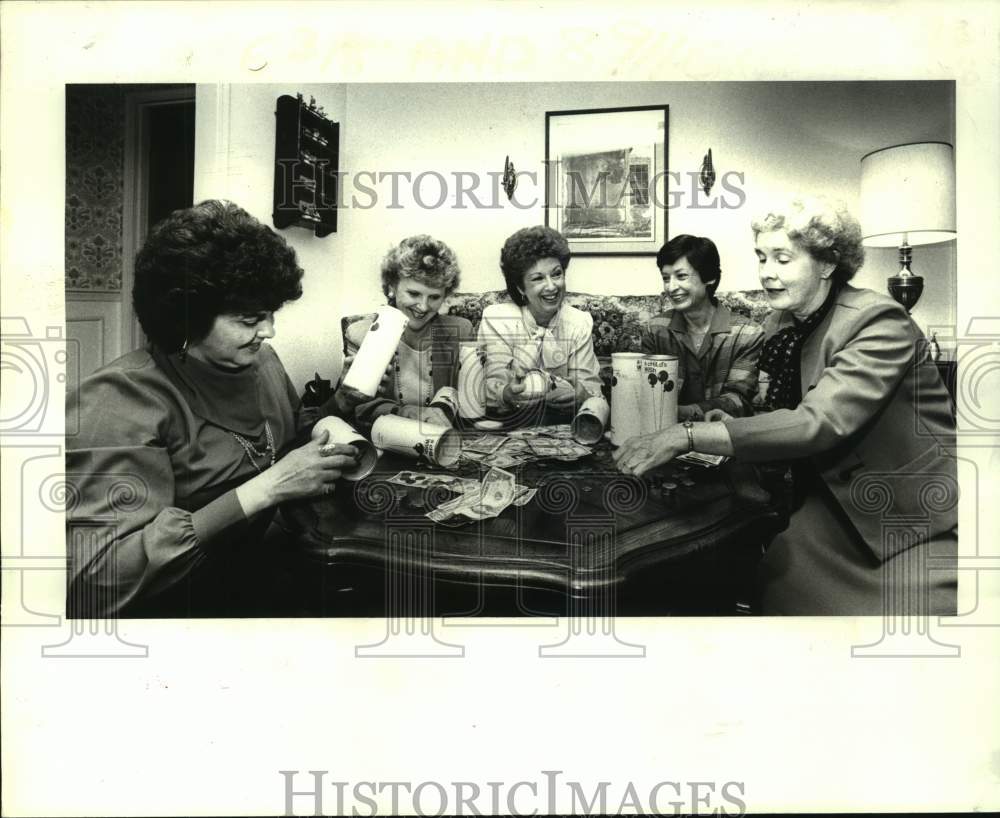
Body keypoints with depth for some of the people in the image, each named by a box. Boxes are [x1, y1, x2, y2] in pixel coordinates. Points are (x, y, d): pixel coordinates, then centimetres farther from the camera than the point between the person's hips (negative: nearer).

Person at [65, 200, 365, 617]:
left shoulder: (259, 359, 3)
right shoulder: (118, 401, -20)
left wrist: (345, 400, -3)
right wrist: (264, 489, -30)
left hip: (281, 567, 7)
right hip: (189, 599, -7)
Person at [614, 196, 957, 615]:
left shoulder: (879, 322, -19)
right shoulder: (779, 325, 3)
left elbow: (819, 421, -32)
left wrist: (686, 436, -37)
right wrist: (737, 426, -10)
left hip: (922, 521, -5)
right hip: (840, 503, 6)